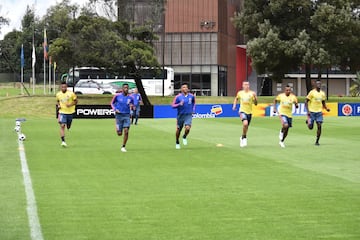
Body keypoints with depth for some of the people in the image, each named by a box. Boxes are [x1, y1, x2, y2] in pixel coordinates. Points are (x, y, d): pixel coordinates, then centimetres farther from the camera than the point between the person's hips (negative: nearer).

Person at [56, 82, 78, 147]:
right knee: (62, 126, -19)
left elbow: (76, 101, -3)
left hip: (70, 112, 0)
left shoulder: (71, 93, -11)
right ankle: (63, 141, -20)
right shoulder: (58, 94, -2)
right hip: (62, 112, 0)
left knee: (68, 127, 16)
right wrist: (58, 105, -2)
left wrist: (71, 104, -20)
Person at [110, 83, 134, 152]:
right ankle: (118, 130, 40)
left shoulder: (130, 97, 0)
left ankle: (123, 147, 2)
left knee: (126, 132, -13)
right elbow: (112, 103, 10)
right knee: (119, 133, 0)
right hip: (119, 115, -1)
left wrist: (132, 106, -10)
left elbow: (132, 106, 14)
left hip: (127, 116, 1)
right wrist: (115, 109, -8)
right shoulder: (117, 96, -4)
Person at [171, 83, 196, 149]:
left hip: (188, 115, 1)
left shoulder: (191, 96, 1)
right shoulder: (178, 97, -8)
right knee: (178, 130, 9)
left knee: (187, 128, -21)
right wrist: (179, 104, -22)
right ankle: (177, 143, 33)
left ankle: (184, 137, 13)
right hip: (180, 115, -1)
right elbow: (173, 105, -6)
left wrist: (193, 110, 14)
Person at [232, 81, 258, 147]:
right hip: (242, 111, -2)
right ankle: (244, 137, -9)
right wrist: (234, 105, 9)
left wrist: (255, 97, -21)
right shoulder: (240, 93, 2)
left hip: (249, 112, 2)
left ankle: (242, 137, 39)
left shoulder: (252, 93, -3)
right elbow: (236, 99, 23)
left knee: (246, 127, 12)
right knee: (245, 123, -27)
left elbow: (255, 104, -4)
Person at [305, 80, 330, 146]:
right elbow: (306, 102, -6)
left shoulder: (322, 93, 8)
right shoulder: (312, 92, -8)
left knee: (319, 126, -9)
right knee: (310, 127, -3)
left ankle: (317, 141, 1)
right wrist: (308, 111, -15)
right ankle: (308, 121, 33)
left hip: (319, 112, 4)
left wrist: (326, 108, -1)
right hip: (312, 111, -4)